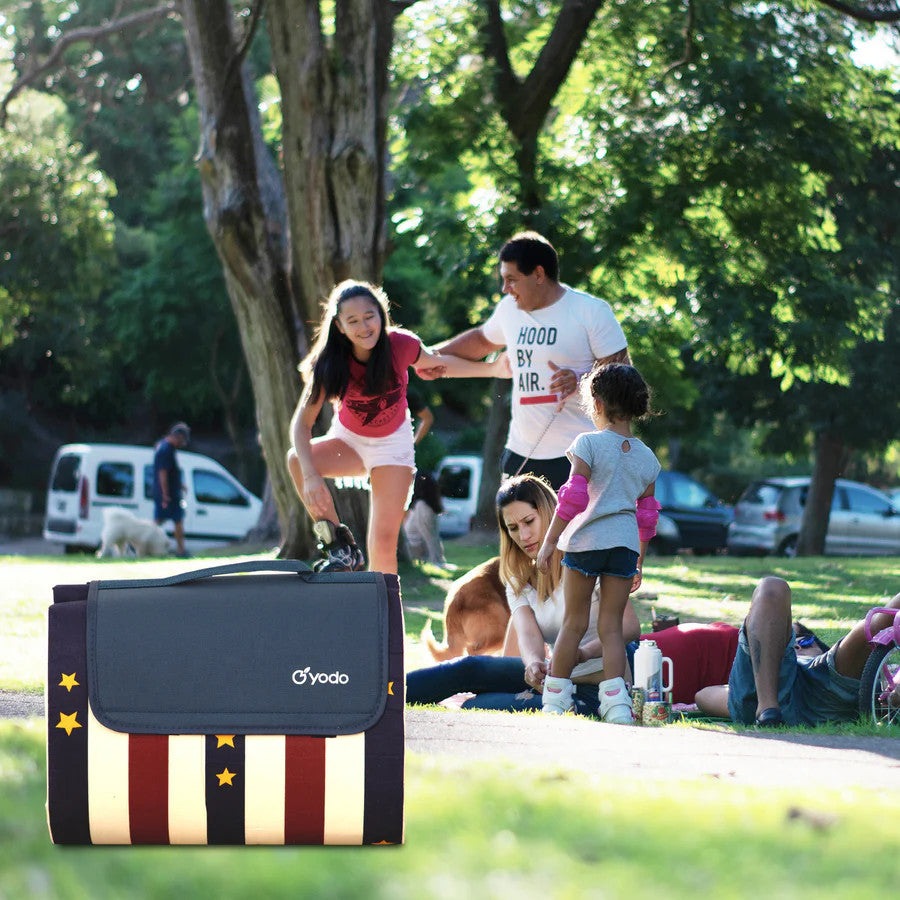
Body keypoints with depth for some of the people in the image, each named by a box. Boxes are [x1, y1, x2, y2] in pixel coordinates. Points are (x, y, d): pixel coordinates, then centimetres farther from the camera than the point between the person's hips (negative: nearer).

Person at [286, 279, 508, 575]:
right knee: (296, 459, -31)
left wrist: (493, 369, -5)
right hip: (348, 441, 0)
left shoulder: (401, 345, -22)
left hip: (393, 442, 0)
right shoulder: (331, 364, -24)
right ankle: (341, 547, -20)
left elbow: (439, 364, 0)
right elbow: (302, 421, -27)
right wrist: (311, 476, -41)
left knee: (383, 544, -10)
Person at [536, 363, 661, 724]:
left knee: (574, 621, 6)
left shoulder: (588, 444, -5)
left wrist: (549, 541, -5)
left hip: (585, 541, -3)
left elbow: (572, 498, -11)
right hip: (625, 545, 3)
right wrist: (638, 564, 23)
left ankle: (555, 697, 11)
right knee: (612, 626, 5)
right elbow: (647, 515, 15)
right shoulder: (647, 457, 10)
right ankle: (616, 702, -6)